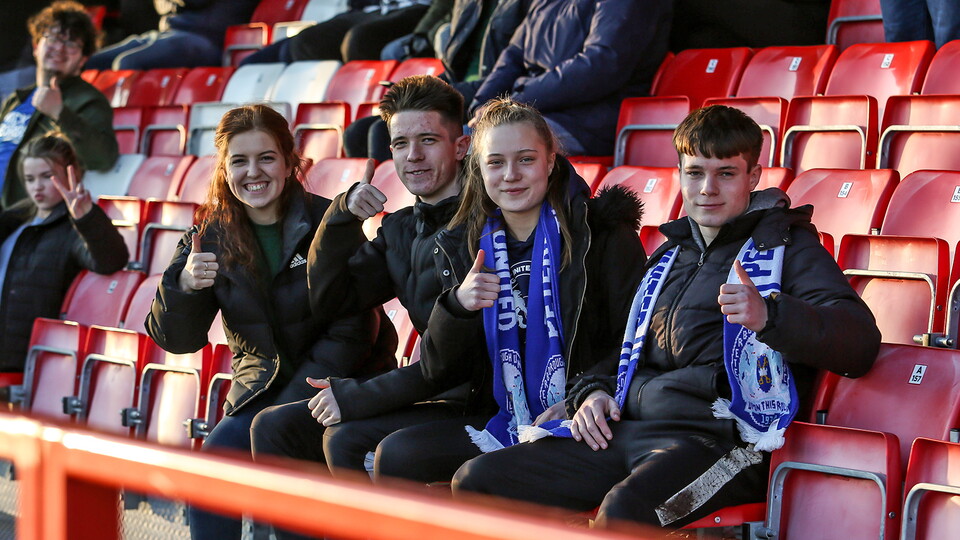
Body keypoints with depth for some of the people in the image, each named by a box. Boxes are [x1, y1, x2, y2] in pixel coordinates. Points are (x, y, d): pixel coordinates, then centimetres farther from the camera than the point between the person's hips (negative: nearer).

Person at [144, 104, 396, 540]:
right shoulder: (211, 236, 0)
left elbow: (353, 331, -12)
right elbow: (177, 340, -2)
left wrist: (289, 409, -18)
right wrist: (184, 286, -25)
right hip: (262, 386, 4)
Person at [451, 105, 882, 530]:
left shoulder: (787, 246, 6)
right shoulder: (670, 255, 25)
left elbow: (861, 342, -10)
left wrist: (769, 314, -28)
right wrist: (594, 390, 12)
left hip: (715, 434, -7)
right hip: (625, 429, 7)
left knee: (624, 510, -39)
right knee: (476, 480, -8)